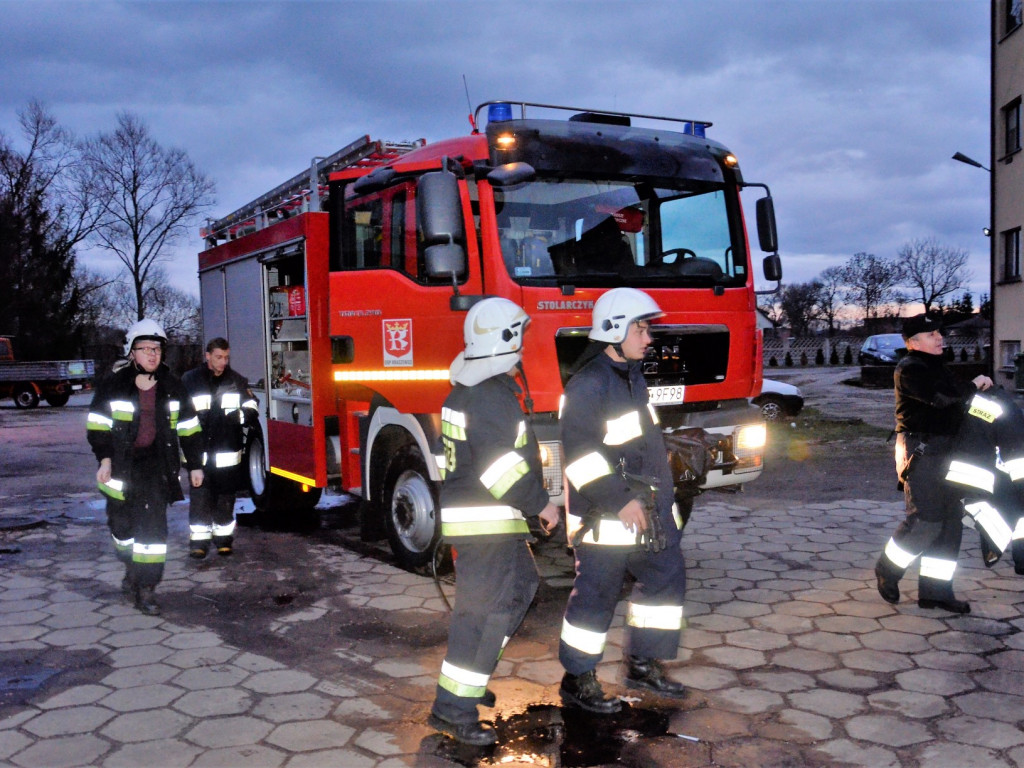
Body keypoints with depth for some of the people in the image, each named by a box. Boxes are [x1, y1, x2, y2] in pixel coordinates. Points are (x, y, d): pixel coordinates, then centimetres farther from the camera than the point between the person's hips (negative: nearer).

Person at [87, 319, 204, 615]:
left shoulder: (171, 386, 4)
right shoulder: (114, 384, -3)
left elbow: (188, 428, 9)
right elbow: (98, 424, -2)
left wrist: (194, 465, 9)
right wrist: (104, 459, -13)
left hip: (157, 464, 0)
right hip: (122, 464, 0)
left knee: (153, 524, -8)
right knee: (122, 523, 12)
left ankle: (145, 588, 0)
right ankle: (132, 569, 40)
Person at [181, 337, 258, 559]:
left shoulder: (237, 380, 7)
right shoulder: (190, 380, 1)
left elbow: (251, 406, 11)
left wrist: (239, 415, -9)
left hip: (228, 452, 2)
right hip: (199, 451, -2)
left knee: (226, 496, 9)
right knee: (200, 497, -3)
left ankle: (223, 538, 20)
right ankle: (199, 541, 2)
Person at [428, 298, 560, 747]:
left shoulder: (467, 389, 13)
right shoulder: (491, 396, -20)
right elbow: (503, 466, -24)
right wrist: (540, 504, -13)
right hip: (484, 523, -11)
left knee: (521, 584, 21)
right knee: (484, 610, -6)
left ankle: (473, 674, 28)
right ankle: (452, 708, -1)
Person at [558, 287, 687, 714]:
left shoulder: (632, 377, 14)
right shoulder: (589, 384, -17)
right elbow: (580, 451, -23)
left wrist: (659, 499, 24)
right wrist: (620, 500, -24)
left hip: (646, 508, 10)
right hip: (606, 517, -10)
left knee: (666, 577, 14)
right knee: (596, 595, 0)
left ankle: (642, 663, 27)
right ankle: (577, 681, 15)